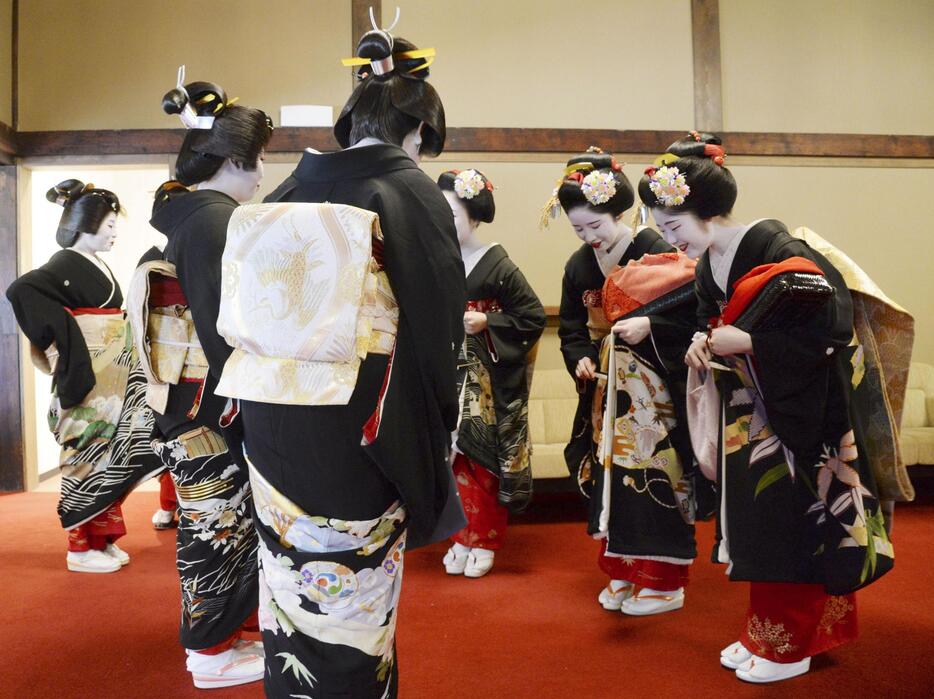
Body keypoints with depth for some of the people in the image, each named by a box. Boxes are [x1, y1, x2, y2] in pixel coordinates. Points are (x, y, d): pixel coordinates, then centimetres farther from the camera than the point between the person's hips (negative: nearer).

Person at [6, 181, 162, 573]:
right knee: (88, 456, -1)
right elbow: (21, 290, -29)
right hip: (85, 378, -8)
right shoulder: (66, 264, -13)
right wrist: (64, 342, -25)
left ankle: (102, 539, 23)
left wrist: (122, 368, 12)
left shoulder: (99, 266, 13)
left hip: (110, 375, 8)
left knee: (105, 455, 13)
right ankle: (81, 548, 11)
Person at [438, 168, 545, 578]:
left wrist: (486, 322, -16)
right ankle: (462, 537, 25)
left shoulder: (497, 265, -9)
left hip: (486, 380, -3)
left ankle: (484, 541, 21)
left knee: (484, 459, 5)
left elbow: (534, 317, -7)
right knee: (455, 457, 9)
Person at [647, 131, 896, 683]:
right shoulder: (709, 264, 4)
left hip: (796, 415, -8)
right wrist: (702, 340, -4)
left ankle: (788, 648, 18)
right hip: (747, 412, 8)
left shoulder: (776, 250, -21)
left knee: (788, 526, 1)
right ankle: (764, 632, 28)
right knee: (752, 521, 13)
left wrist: (743, 342, -24)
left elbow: (828, 327, -24)